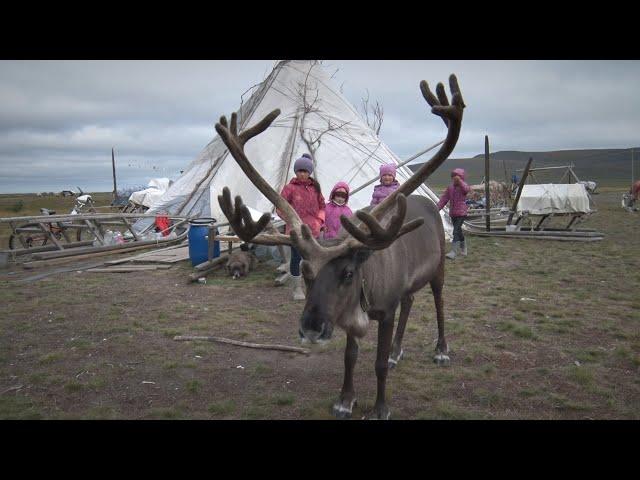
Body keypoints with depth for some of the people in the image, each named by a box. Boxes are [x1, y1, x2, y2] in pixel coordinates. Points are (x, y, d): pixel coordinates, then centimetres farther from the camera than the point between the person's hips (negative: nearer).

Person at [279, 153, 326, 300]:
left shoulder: (315, 187, 8)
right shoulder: (290, 187, -4)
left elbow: (322, 205, 18)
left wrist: (320, 220, 3)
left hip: (313, 230, 4)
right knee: (296, 257, 1)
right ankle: (297, 288, 12)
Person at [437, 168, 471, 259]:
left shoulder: (463, 187, -8)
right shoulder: (450, 188, 8)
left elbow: (467, 189, -33)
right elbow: (444, 199, 8)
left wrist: (459, 181, -44)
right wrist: (437, 208, 0)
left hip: (461, 213, -6)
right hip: (452, 213, 6)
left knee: (456, 231, -16)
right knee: (458, 231, 17)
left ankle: (453, 252, -20)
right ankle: (463, 249, 34)